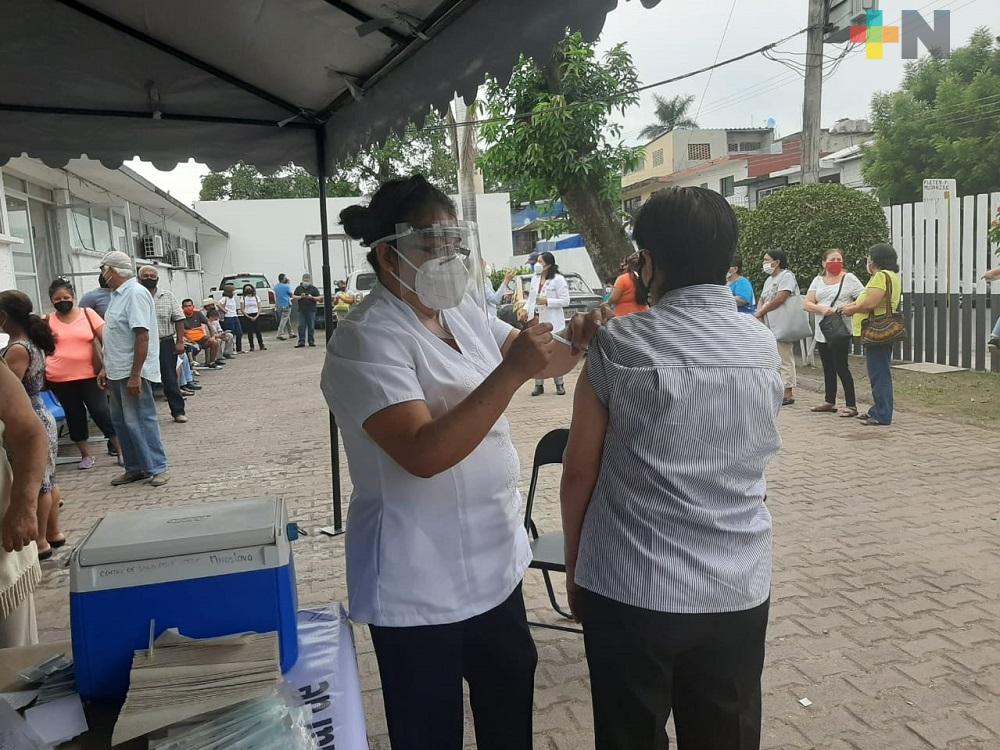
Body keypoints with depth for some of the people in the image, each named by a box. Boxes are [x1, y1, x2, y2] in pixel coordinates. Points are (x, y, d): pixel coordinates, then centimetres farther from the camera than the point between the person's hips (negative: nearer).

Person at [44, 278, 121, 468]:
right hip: (60, 379, 2)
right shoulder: (48, 321, 3)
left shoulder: (88, 313, -1)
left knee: (101, 412, -2)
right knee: (74, 415, 10)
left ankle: (121, 450, 8)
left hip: (89, 375, -2)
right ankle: (86, 454, 22)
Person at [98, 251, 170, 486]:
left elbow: (142, 336, -22)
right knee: (121, 421, 14)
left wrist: (135, 375, -24)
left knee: (139, 421, -4)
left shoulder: (135, 293, -16)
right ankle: (135, 468, 23)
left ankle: (157, 468, 5)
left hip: (133, 372, -10)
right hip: (118, 371, 10)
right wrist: (107, 368, 19)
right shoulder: (118, 295, 14)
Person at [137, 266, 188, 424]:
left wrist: (180, 342, -5)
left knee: (170, 380, 4)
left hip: (166, 344, 0)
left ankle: (178, 411, 13)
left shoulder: (168, 296, 4)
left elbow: (178, 319, 2)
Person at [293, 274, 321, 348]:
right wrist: (300, 297, -8)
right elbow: (294, 297, 9)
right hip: (301, 310, 2)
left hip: (311, 310, -2)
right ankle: (301, 342, 1)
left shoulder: (314, 289, 7)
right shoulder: (298, 288, 13)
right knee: (301, 327, -2)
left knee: (311, 327, 0)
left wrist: (312, 297, -15)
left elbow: (319, 298, 1)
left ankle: (311, 341, 6)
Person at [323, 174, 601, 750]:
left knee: (511, 701, 26)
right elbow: (423, 454, -31)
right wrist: (510, 373, -34)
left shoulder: (464, 312, 4)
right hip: (421, 584, -8)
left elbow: (542, 362, 11)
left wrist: (578, 343, -11)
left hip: (493, 560, 8)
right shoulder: (368, 340, -20)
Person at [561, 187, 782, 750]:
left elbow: (580, 471, -7)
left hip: (631, 589, -3)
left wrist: (575, 564, 8)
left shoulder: (620, 346, -12)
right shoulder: (765, 348, 1)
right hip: (739, 592, 4)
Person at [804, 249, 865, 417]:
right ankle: (830, 402, 24)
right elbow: (806, 304, 1)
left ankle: (851, 405, -2)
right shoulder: (818, 280, 11)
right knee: (828, 368, 13)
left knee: (841, 367, -8)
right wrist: (821, 309, -17)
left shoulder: (849, 278, -1)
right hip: (821, 332, 5)